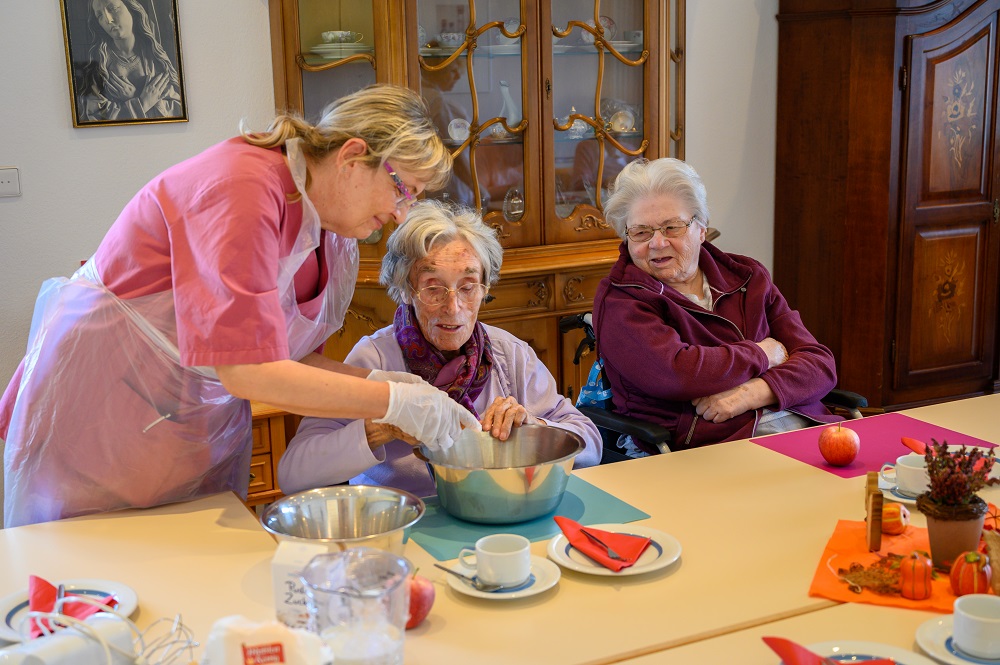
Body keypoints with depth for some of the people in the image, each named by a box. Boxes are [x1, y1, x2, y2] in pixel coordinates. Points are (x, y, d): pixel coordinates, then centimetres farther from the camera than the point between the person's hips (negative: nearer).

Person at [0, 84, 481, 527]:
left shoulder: (332, 232, -1)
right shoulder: (244, 186, -28)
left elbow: (288, 359, 1)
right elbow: (249, 372, -33)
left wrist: (378, 380, -15)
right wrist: (395, 401, -28)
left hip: (204, 425, 8)